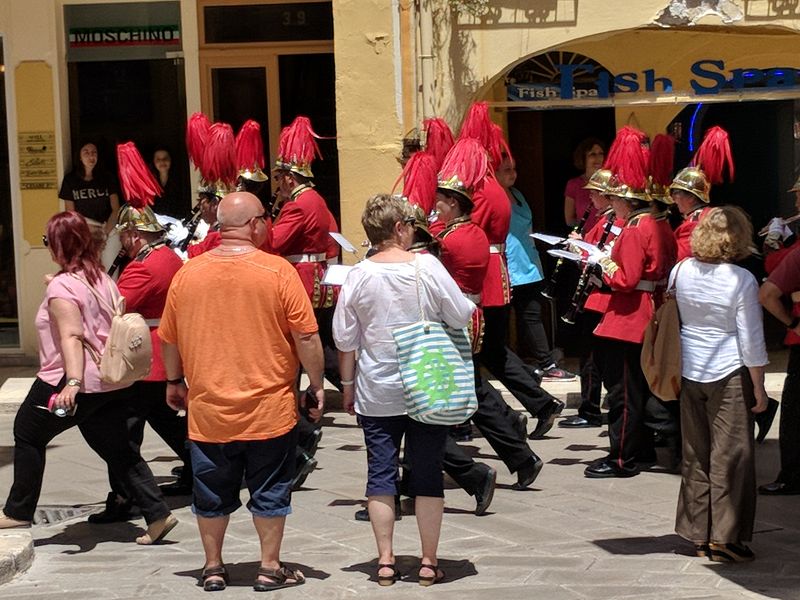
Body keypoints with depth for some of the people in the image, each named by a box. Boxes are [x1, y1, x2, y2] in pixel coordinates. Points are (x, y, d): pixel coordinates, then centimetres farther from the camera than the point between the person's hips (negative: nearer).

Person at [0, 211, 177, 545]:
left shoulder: (62, 286, -15)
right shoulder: (103, 279, 9)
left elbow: (71, 336, -26)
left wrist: (72, 383, -35)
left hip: (70, 383, -7)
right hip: (112, 383, 8)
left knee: (28, 435, 13)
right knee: (117, 449, 11)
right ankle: (157, 514, 2)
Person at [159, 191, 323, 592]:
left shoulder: (188, 273, -1)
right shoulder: (278, 272, -10)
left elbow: (169, 338, 9)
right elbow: (306, 337, -9)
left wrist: (175, 382, 23)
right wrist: (316, 386, 3)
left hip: (207, 409, 3)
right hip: (269, 408, -3)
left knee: (212, 494, 15)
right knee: (269, 491, 11)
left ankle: (213, 568, 23)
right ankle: (270, 568, 16)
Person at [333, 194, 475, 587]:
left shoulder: (358, 276, -6)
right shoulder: (427, 266, -10)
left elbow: (345, 340, -1)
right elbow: (462, 317, -6)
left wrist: (348, 385, 11)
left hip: (376, 393, 1)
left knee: (381, 474, 9)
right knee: (427, 474, 7)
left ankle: (385, 561, 12)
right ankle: (429, 562, 11)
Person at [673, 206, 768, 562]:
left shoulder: (680, 272, -1)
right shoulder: (741, 280, -15)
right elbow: (751, 341, -12)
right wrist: (759, 388, -5)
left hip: (689, 373, 5)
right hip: (729, 375, -5)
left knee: (696, 455, 13)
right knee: (730, 456, 2)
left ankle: (698, 534, 18)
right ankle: (725, 537, 4)